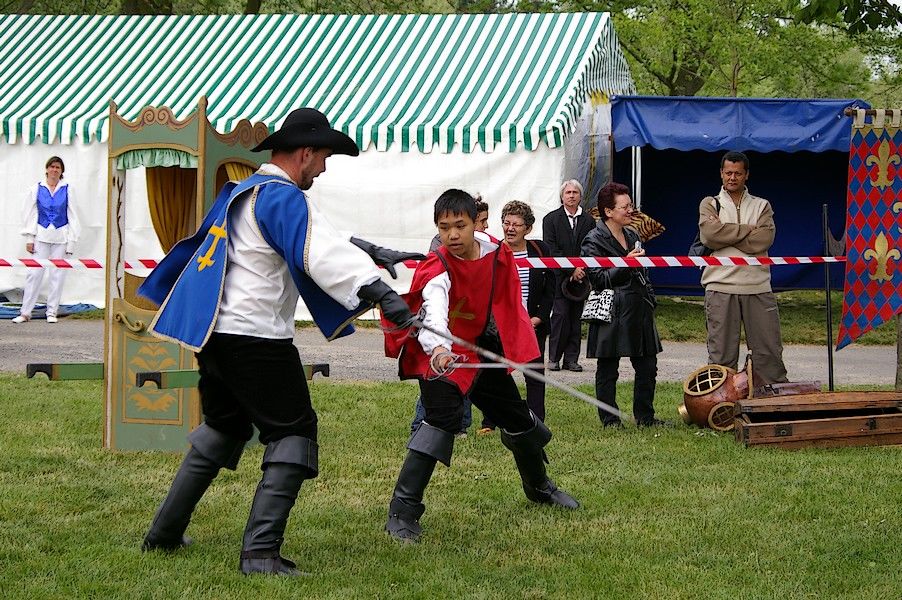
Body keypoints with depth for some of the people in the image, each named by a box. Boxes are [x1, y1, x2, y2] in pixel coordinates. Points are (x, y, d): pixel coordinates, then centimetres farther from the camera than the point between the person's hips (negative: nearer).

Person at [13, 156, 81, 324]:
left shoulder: (67, 190, 4)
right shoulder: (37, 189, 4)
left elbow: (72, 216, 6)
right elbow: (29, 214, 7)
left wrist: (71, 242, 1)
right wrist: (29, 239, 1)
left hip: (61, 237, 0)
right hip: (41, 236, 0)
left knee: (57, 275, 1)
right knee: (35, 273, -5)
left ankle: (52, 312, 9)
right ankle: (25, 313, -2)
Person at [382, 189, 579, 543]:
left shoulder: (497, 253, -10)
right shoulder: (437, 270, -28)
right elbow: (434, 313, -48)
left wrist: (511, 340, 15)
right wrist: (439, 349, -66)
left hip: (480, 348, 6)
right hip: (439, 352, -6)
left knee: (516, 416, 19)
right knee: (443, 418, -27)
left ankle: (539, 487, 48)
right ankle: (402, 513, -24)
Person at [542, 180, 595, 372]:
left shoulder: (588, 221, 11)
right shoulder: (551, 219, 3)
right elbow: (551, 249, -5)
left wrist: (582, 271, -6)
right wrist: (571, 269, -13)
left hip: (581, 277, 3)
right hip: (559, 276, -3)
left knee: (576, 318, 2)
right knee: (560, 315, -10)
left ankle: (571, 358, 7)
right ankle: (554, 358, -3)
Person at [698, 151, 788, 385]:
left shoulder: (761, 206, 14)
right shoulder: (710, 204, 12)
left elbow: (764, 239, -5)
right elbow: (710, 234, -9)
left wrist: (727, 236, -7)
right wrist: (747, 230, -5)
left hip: (757, 287, 1)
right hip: (720, 287, -1)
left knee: (769, 351, 1)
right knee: (721, 354, 0)